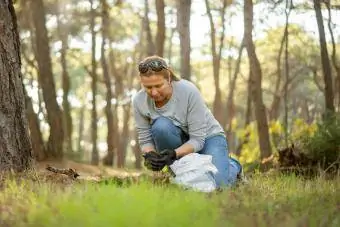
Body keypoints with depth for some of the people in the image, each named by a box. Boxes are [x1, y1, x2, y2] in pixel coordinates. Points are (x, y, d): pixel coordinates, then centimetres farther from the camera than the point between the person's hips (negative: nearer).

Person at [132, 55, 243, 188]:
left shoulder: (189, 91, -28)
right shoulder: (138, 101, -18)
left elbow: (197, 139, -25)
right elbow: (144, 139, -10)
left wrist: (174, 154, -42)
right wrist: (149, 155, -32)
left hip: (208, 136, -2)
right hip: (180, 139, 2)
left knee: (215, 182, -29)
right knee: (161, 126, -33)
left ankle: (233, 166, 8)